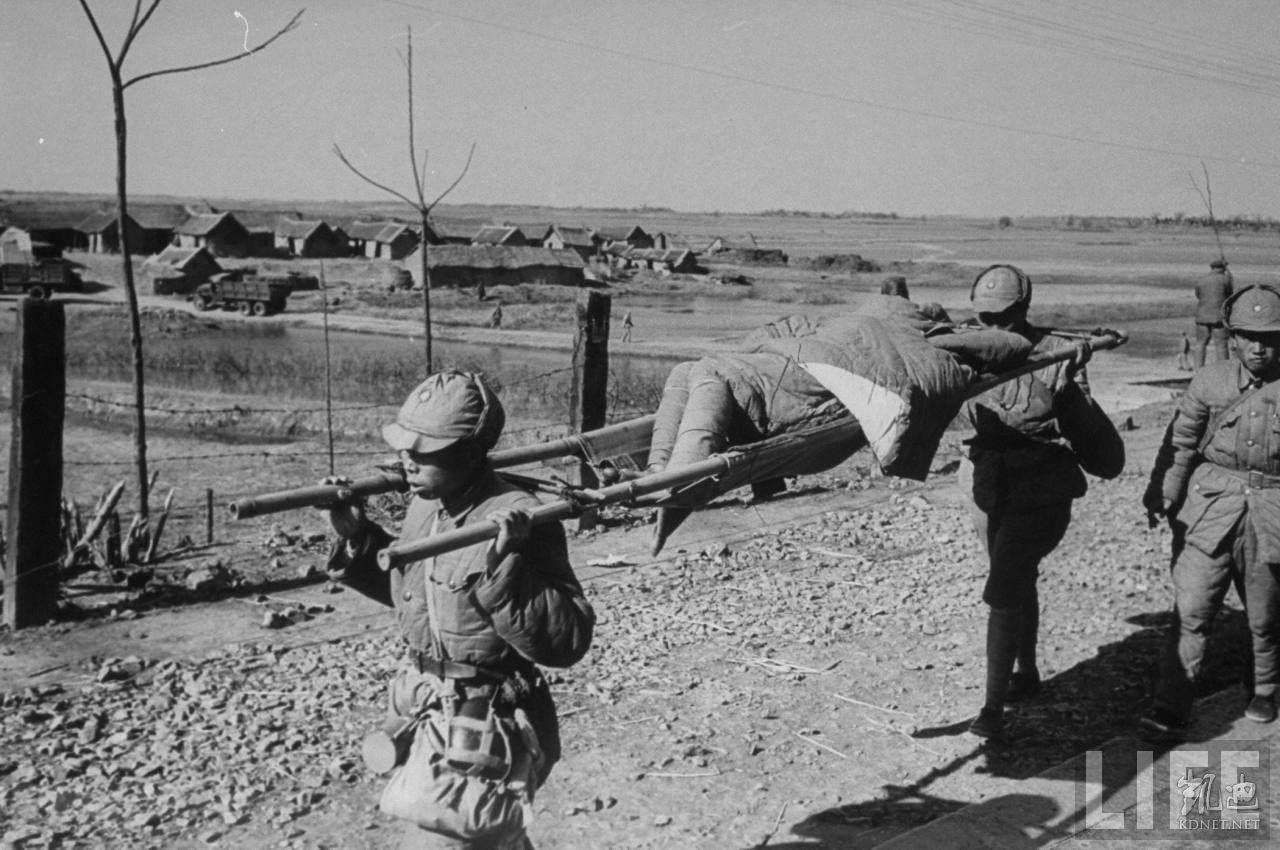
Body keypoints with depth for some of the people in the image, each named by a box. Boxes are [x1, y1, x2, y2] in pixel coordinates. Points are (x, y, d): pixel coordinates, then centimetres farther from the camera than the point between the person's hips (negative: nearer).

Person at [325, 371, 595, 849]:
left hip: (480, 741, -8)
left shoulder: (516, 522, -25)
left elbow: (566, 640, -28)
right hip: (432, 720, 8)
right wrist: (358, 537, 4)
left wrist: (503, 566, -38)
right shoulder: (424, 507, 0)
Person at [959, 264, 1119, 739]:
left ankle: (993, 709, -8)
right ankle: (1026, 673, 41)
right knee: (1018, 582, 22)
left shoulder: (1057, 358, -12)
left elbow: (1083, 427, -9)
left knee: (1002, 593, -13)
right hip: (988, 485, 5)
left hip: (1039, 494, -5)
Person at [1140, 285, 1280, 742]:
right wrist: (1163, 496, -3)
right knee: (1191, 611, -6)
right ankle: (1170, 710, -2)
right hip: (1209, 507, 0)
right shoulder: (1209, 381, 0)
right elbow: (1180, 442, 4)